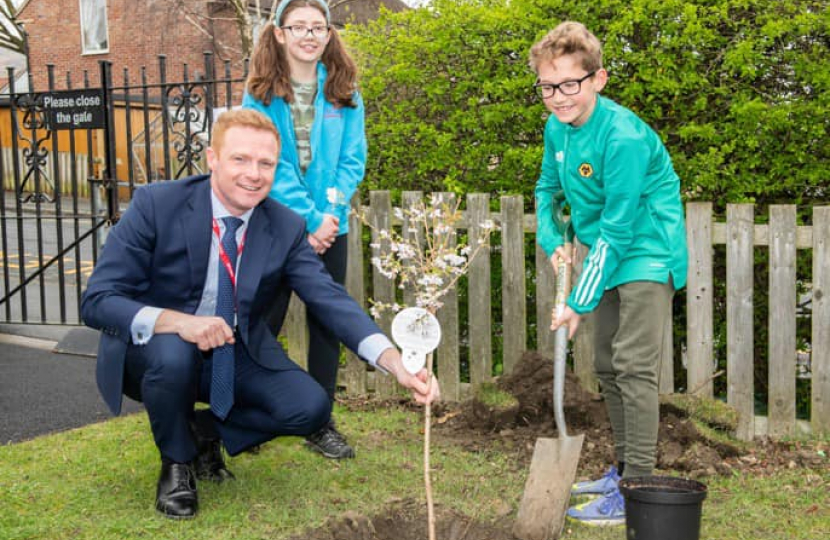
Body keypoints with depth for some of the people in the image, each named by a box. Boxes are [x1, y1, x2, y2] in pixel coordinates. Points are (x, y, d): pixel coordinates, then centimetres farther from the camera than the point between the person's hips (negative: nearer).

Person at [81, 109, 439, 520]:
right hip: (153, 347, -3)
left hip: (235, 355, 3)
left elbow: (331, 300, -19)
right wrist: (177, 321, -40)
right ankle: (177, 462, -5)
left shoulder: (287, 228, -10)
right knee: (173, 353, -36)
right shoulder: (155, 205, -20)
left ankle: (207, 428, 11)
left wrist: (396, 363, -36)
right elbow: (96, 301, -22)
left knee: (311, 408, -18)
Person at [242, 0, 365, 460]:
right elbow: (270, 165, -11)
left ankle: (320, 424, 21)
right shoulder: (261, 94, -4)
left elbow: (353, 159, -1)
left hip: (330, 227, 3)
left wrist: (329, 213, -15)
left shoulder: (344, 93, 4)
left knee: (327, 322, 8)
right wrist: (309, 219, -17)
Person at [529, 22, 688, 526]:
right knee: (607, 366, 14)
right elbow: (547, 188, 18)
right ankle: (624, 469, 27)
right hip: (611, 258, 9)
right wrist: (552, 240, 0)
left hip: (647, 255, -9)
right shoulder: (558, 126, 0)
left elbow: (617, 229, -24)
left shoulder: (623, 137, -26)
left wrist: (581, 302, -21)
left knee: (633, 368, -14)